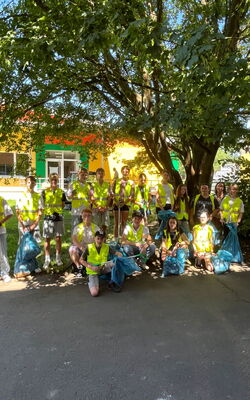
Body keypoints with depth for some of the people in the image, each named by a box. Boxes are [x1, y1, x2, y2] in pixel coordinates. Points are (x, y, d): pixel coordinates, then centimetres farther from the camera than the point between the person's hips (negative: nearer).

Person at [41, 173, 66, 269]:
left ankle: (58, 258, 20)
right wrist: (48, 211, -3)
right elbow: (42, 205, 5)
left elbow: (62, 205, 11)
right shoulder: (45, 192, 2)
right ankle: (47, 259, 11)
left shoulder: (61, 192, 5)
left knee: (58, 238, 6)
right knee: (47, 239, 2)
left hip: (58, 217, 1)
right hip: (48, 217, -1)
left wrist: (57, 210, 0)